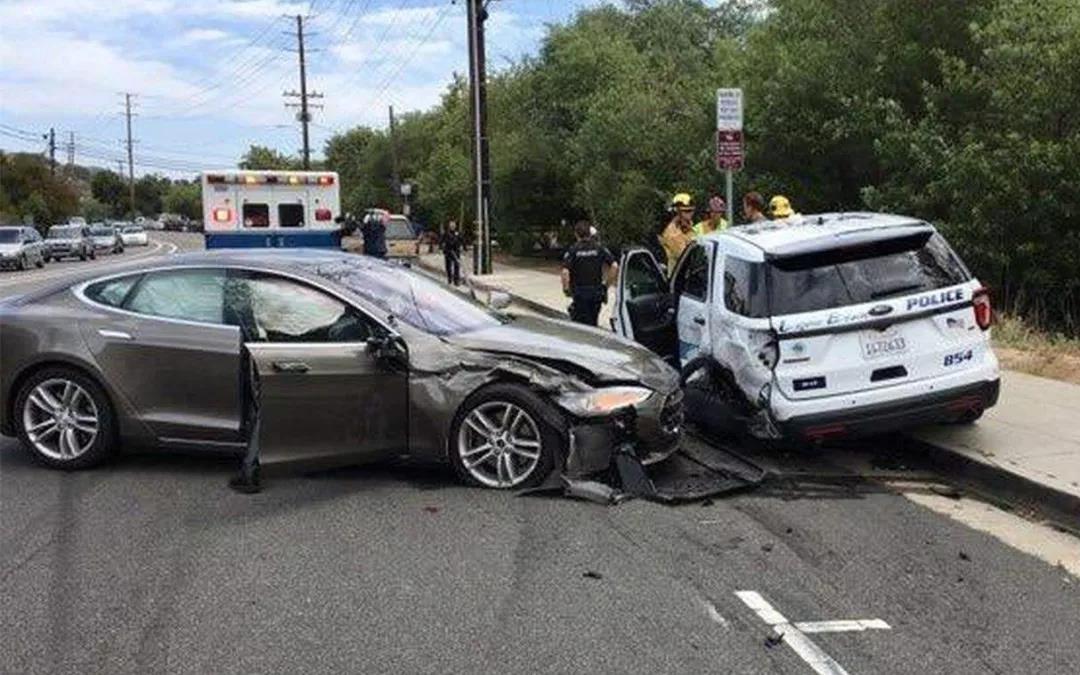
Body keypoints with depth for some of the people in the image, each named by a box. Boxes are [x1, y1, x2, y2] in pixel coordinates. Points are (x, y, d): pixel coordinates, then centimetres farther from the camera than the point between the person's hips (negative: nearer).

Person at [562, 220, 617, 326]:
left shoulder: (573, 250, -8)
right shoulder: (599, 249, 2)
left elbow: (565, 272, -19)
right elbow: (615, 266, -5)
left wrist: (566, 288, -4)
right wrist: (606, 282, 5)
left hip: (579, 293, -3)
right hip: (596, 292, 4)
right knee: (592, 323, 15)